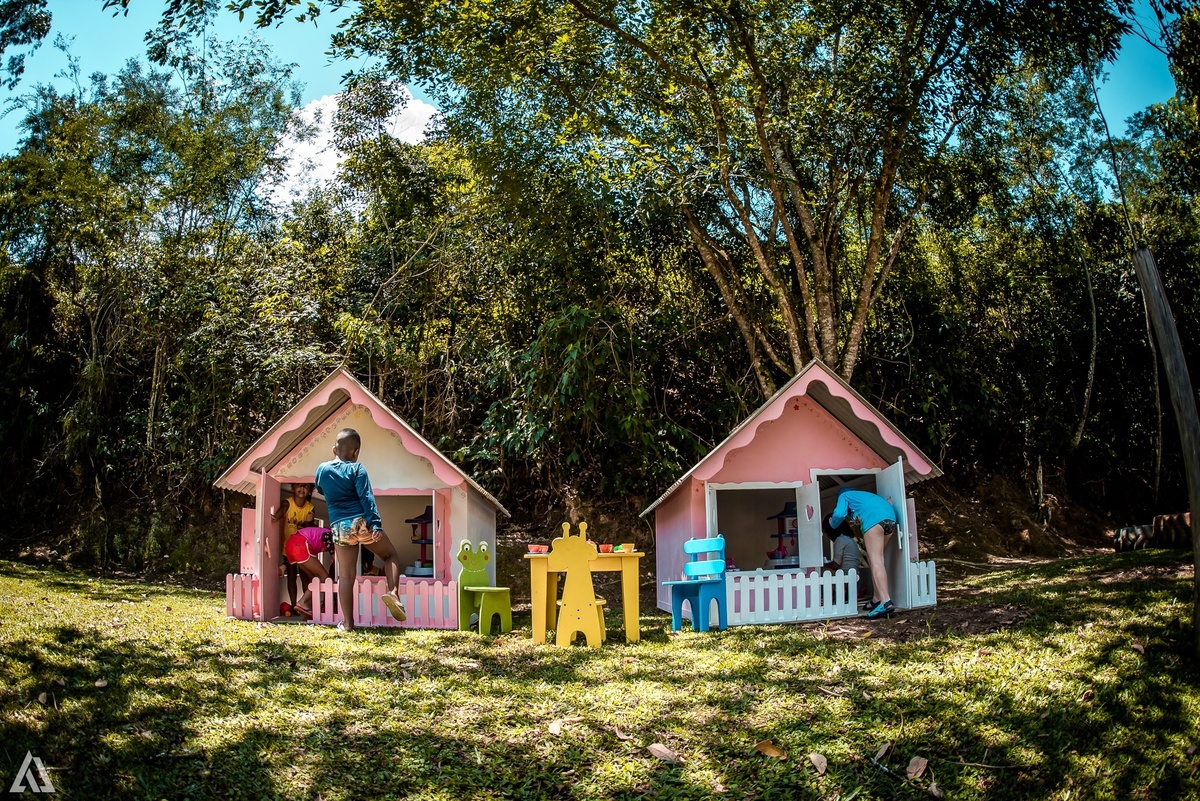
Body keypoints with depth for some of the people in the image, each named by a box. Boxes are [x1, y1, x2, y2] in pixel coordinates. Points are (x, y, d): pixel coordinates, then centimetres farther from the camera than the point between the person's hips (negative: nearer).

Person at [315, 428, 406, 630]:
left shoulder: (322, 469, 8)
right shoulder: (356, 469, -4)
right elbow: (366, 497, -13)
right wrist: (376, 524, -17)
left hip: (339, 527, 3)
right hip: (361, 523, -3)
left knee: (345, 576, 7)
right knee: (390, 554, 17)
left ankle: (347, 622, 7)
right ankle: (393, 592, -6)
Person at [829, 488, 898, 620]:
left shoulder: (844, 495, 23)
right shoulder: (862, 495, 42)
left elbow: (840, 514, 5)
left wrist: (832, 524, 25)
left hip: (874, 519, -7)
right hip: (891, 517, 7)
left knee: (875, 560, -14)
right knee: (875, 559, 18)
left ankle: (886, 601, -28)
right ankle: (877, 598, 15)